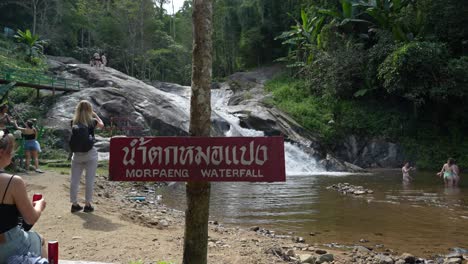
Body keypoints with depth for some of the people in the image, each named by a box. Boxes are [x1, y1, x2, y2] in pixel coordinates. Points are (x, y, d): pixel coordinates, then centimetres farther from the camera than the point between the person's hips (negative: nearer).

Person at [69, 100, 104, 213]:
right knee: (89, 180, 4)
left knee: (74, 180, 10)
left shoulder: (73, 123, -1)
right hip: (90, 154, -3)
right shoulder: (92, 122, -6)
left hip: (77, 154, 3)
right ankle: (88, 204, 8)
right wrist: (95, 115, 25)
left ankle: (74, 204, 17)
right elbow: (102, 125, 14)